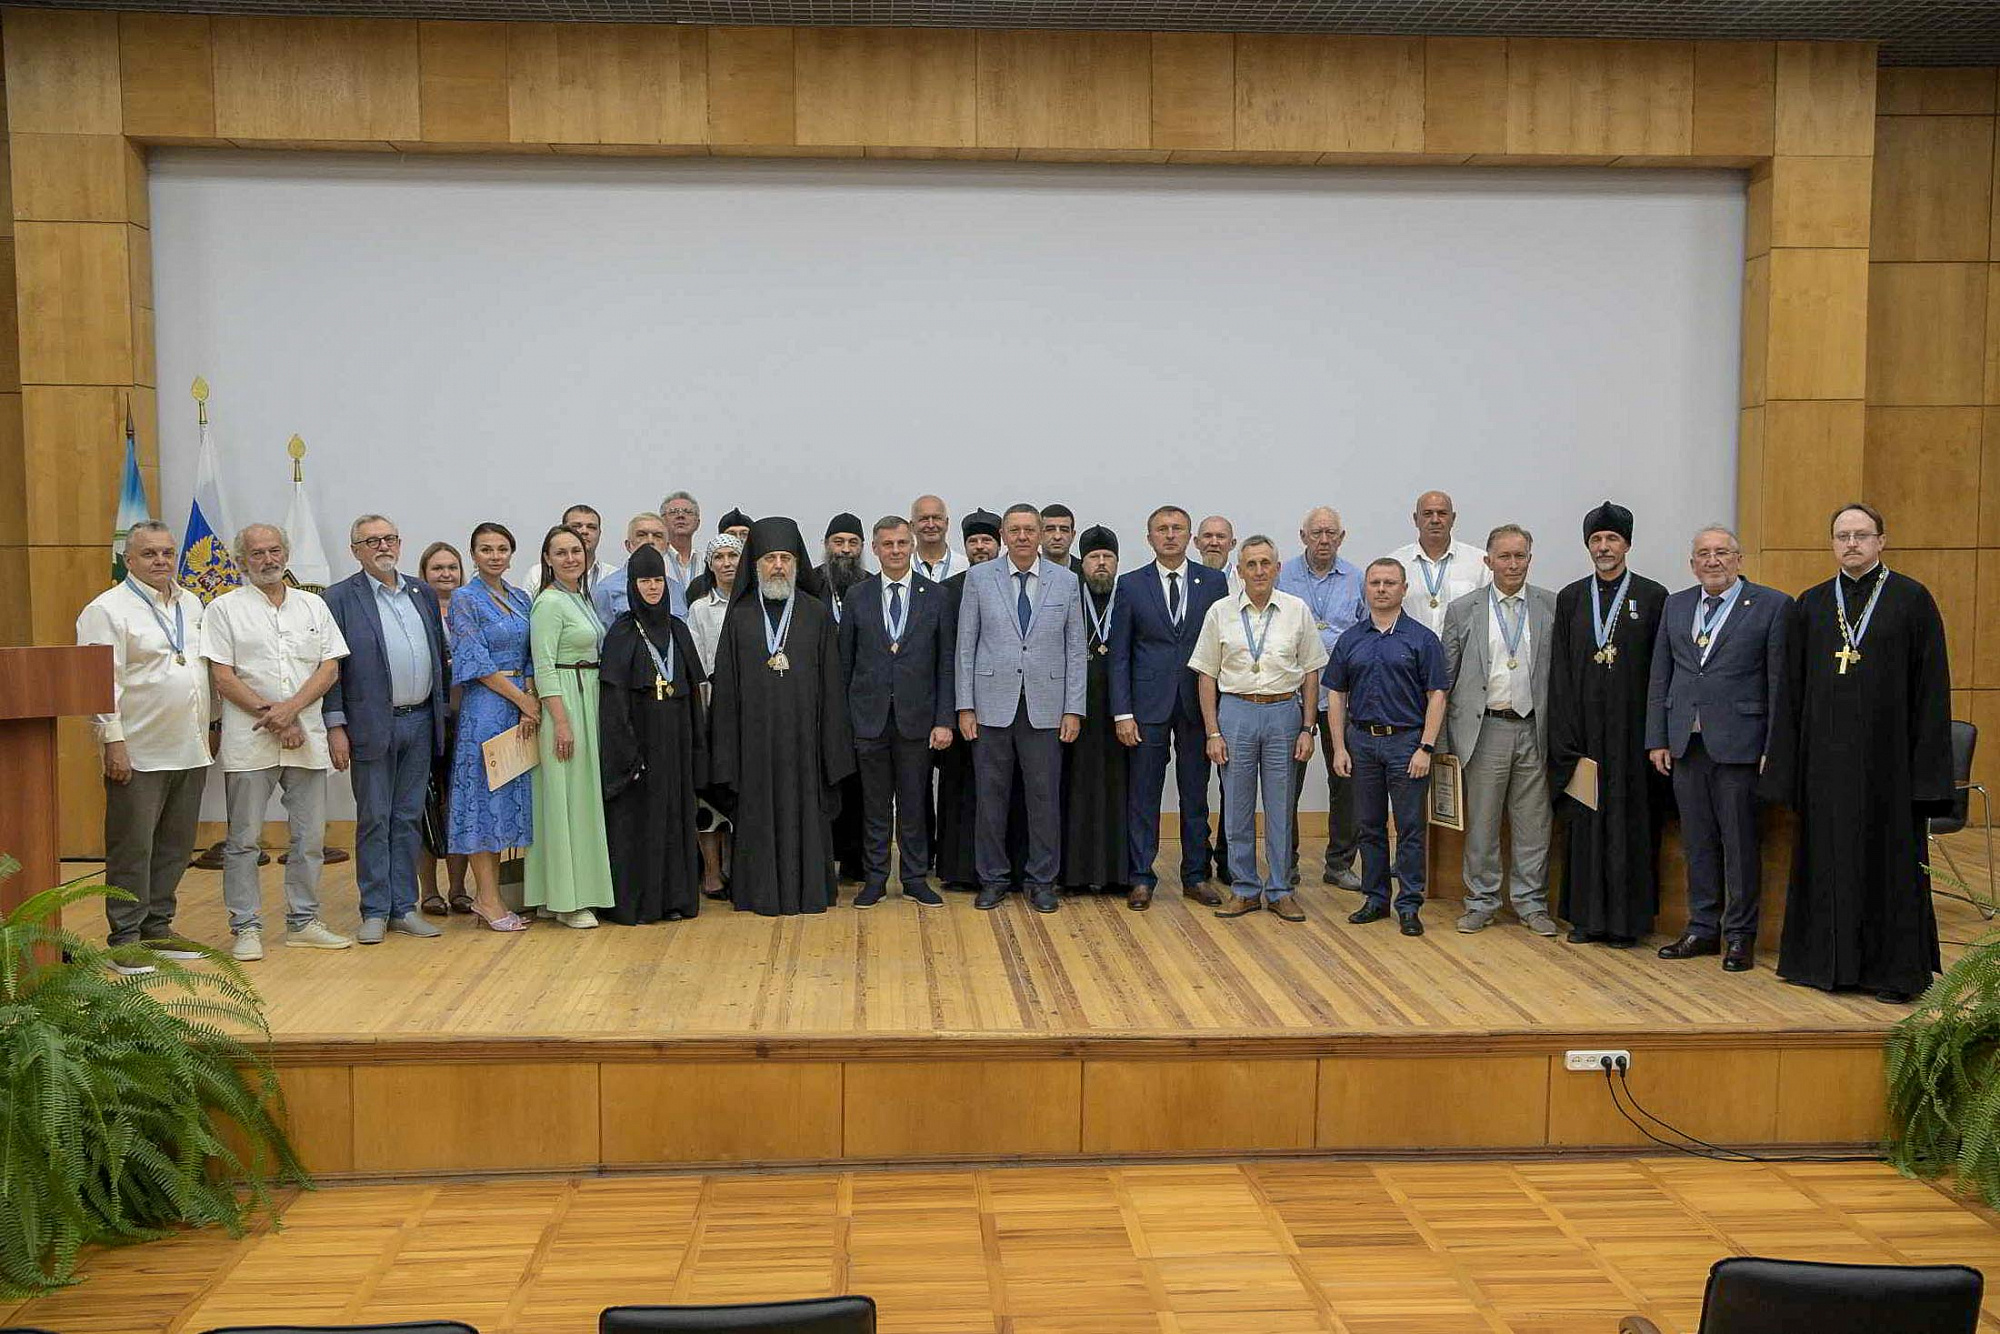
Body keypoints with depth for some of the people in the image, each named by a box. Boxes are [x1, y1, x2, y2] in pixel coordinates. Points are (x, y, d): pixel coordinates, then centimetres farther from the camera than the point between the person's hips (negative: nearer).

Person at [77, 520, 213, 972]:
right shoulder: (107, 609, -7)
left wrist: (210, 727, 18)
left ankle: (158, 928, 23)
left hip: (190, 751, 7)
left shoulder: (191, 604, 14)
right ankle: (125, 939, 7)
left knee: (174, 848, 12)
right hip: (139, 754, -7)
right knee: (132, 849, -1)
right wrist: (114, 741, -18)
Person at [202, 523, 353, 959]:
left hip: (306, 736, 3)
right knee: (244, 838, 1)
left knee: (310, 837, 7)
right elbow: (222, 677, -4)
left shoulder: (313, 605, 12)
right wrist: (271, 715, -12)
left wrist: (291, 709, -10)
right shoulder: (225, 608, 3)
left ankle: (303, 921, 17)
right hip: (248, 740, -3)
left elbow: (330, 667, 5)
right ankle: (246, 927, 8)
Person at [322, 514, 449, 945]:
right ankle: (375, 912, 9)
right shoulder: (340, 598, -2)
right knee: (374, 821, 2)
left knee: (409, 819, 9)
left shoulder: (422, 592, 12)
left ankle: (403, 908, 16)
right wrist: (335, 727, -11)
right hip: (373, 726, -4)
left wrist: (443, 712, 11)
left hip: (420, 722, 5)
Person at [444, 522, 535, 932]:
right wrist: (523, 700, -11)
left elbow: (530, 659, 12)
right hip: (483, 706, -6)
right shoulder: (465, 600, -4)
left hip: (521, 707, 6)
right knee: (483, 792, -4)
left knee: (508, 795, 7)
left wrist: (532, 704, -3)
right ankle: (488, 899, 0)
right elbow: (478, 664, -11)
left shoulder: (522, 599, 13)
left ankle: (486, 895, 14)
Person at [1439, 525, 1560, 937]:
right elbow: (1446, 675, 5)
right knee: (1481, 822, 6)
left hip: (1533, 728, 1)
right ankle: (1481, 901, 17)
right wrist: (1447, 738, 3)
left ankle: (1531, 902, 18)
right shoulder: (1462, 610, 4)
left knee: (1533, 824, 6)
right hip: (1485, 729, -1)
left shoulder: (1552, 607, 5)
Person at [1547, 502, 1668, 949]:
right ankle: (1586, 915, 15)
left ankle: (1626, 918, 10)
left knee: (1630, 819, 1)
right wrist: (1565, 736, -2)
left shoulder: (1652, 597, 1)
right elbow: (1559, 671, 5)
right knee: (1584, 820, 7)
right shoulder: (1570, 598, 9)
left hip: (1631, 728, -2)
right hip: (1583, 726, 3)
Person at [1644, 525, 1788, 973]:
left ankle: (1740, 935, 14)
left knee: (1740, 842, 3)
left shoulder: (1772, 605, -3)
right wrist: (1657, 739, 7)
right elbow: (1659, 677, 12)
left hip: (1738, 744, -4)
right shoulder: (1675, 606, 11)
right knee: (1697, 841, 11)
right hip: (1685, 743, 4)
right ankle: (1703, 928, 22)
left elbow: (1779, 681, -6)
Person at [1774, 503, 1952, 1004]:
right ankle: (1829, 961, 18)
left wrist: (1926, 762, -9)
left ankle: (1894, 968, 12)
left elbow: (1931, 683, -3)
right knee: (1828, 854, 7)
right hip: (1826, 752, 3)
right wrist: (1791, 761, 4)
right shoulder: (1811, 605, 9)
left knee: (1889, 853, 2)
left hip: (1886, 751, -3)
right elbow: (1794, 687, 9)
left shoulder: (1912, 599, 0)